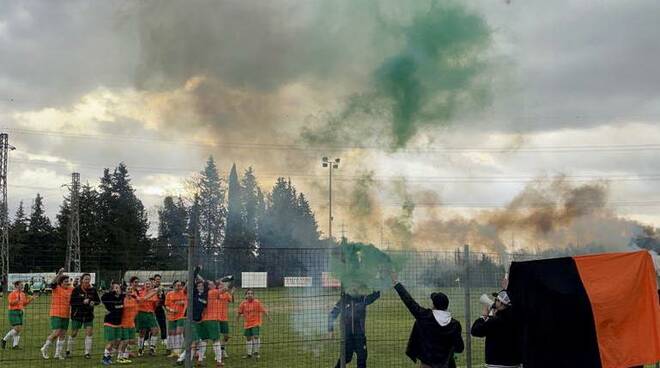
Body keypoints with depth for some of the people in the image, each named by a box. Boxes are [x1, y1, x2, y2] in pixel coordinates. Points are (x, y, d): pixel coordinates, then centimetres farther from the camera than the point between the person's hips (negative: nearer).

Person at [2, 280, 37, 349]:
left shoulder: (23, 294, 13)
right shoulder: (13, 293, -8)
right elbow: (11, 302, -16)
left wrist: (30, 300, 5)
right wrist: (18, 299, -27)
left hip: (20, 312, 8)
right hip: (14, 312, -8)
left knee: (19, 329, 3)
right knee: (17, 328, -13)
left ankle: (15, 345, 7)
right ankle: (4, 340, 3)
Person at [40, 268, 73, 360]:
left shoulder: (70, 289, 8)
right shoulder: (57, 288, -6)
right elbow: (53, 283, -27)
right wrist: (59, 274, -38)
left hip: (66, 315, 6)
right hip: (56, 314, -6)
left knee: (62, 334, 7)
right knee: (56, 333, -11)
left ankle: (58, 353, 16)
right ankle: (44, 349, 8)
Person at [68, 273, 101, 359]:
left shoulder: (93, 290, -1)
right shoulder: (76, 289, -9)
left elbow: (98, 301, 7)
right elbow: (72, 302, -13)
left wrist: (94, 302, -15)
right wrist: (83, 302, -24)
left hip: (89, 315, 2)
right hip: (77, 314, -2)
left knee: (89, 333, -4)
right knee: (73, 333, 7)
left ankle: (87, 353, 5)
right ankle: (68, 350, 26)